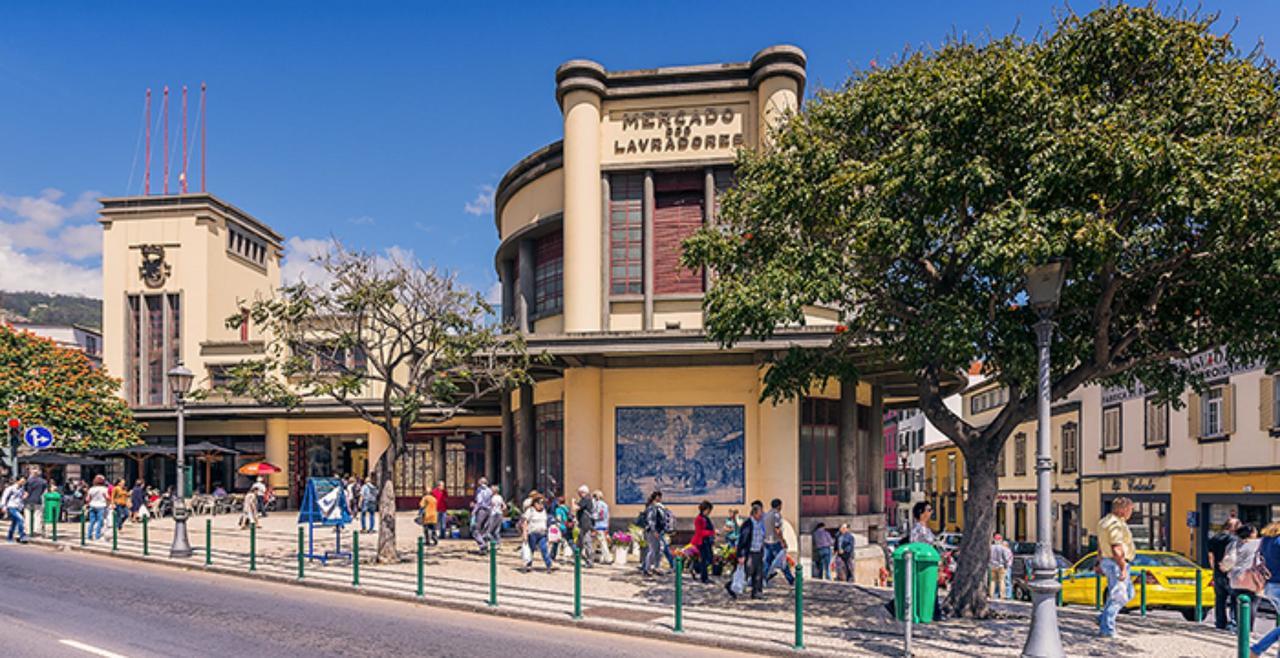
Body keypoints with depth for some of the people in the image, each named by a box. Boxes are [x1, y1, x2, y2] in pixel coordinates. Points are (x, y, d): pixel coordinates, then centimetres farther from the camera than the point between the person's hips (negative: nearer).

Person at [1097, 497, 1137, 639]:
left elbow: (1100, 545, 19)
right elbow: (1117, 549, -26)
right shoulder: (1116, 524, -20)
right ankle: (1106, 629, -1)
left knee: (1128, 593, 19)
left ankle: (1103, 619, 17)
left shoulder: (1105, 521, 13)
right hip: (1117, 564, -10)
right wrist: (1123, 568, -24)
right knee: (1117, 597, -4)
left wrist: (1101, 563, 24)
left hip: (1108, 562, 10)